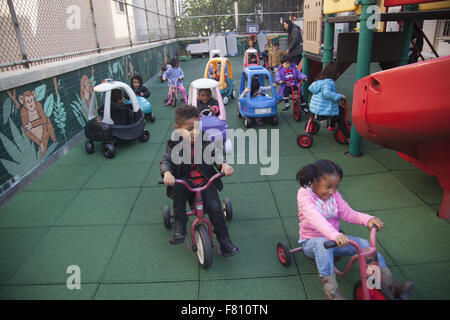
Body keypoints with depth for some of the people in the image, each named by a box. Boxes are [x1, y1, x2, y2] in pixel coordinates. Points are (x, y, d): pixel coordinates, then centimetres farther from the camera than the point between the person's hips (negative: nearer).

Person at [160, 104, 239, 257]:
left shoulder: (205, 141, -2)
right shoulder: (174, 145, -2)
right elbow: (165, 161, -9)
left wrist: (224, 165, -24)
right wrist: (167, 173, -31)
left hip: (205, 181, 0)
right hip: (183, 180, 0)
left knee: (214, 207, -19)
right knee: (178, 189, -34)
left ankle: (225, 241, -2)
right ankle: (180, 227, -17)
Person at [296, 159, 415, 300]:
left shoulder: (334, 194, 1)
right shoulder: (304, 194, -20)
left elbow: (348, 213, -2)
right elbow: (315, 217, -37)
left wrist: (368, 219, -22)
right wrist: (334, 235, -53)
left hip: (334, 239, 6)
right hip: (311, 241, -5)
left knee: (364, 244, -14)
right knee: (322, 243, -40)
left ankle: (390, 284, -11)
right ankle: (331, 292, -39)